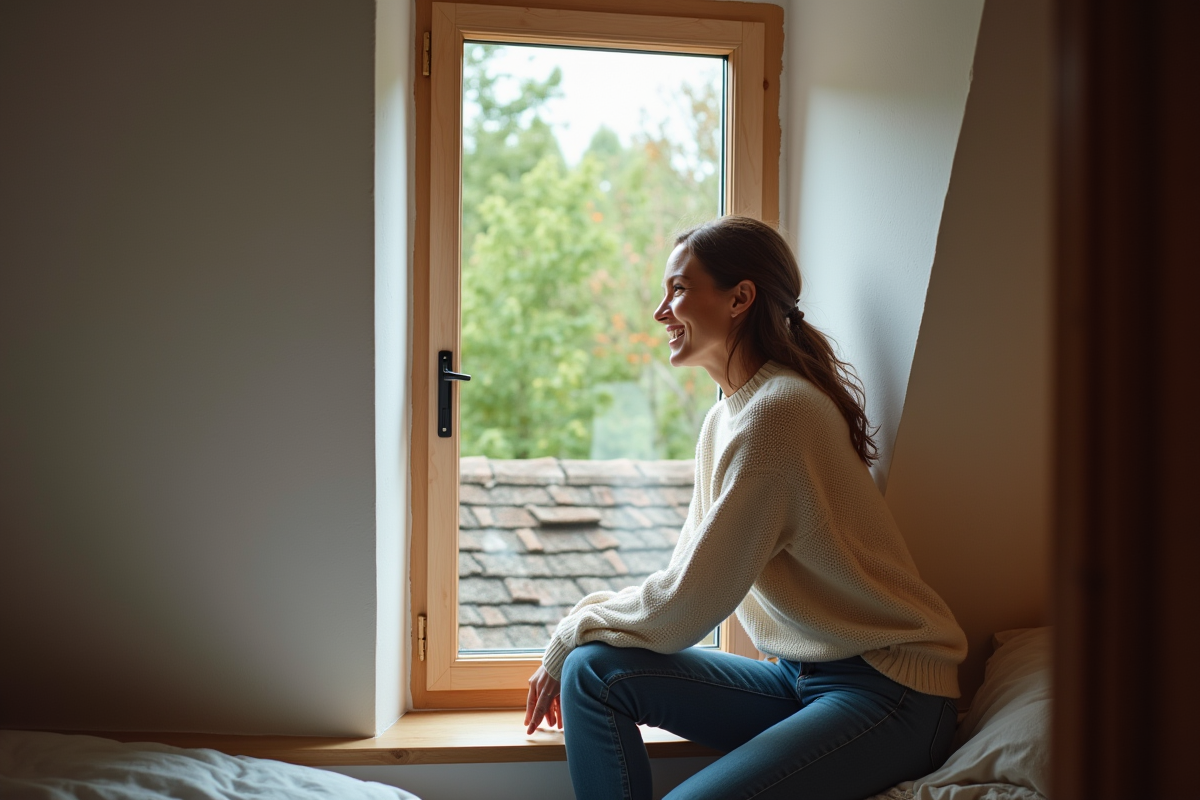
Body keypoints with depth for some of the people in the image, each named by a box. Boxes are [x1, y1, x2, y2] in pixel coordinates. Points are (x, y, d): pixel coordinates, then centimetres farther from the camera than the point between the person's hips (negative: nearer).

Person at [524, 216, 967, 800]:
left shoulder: (777, 412, -19)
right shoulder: (724, 418, 11)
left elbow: (687, 606, -18)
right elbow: (688, 576, 16)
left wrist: (568, 637, -3)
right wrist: (576, 647, 7)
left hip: (887, 692, -9)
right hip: (798, 679, 9)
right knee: (594, 670, -8)